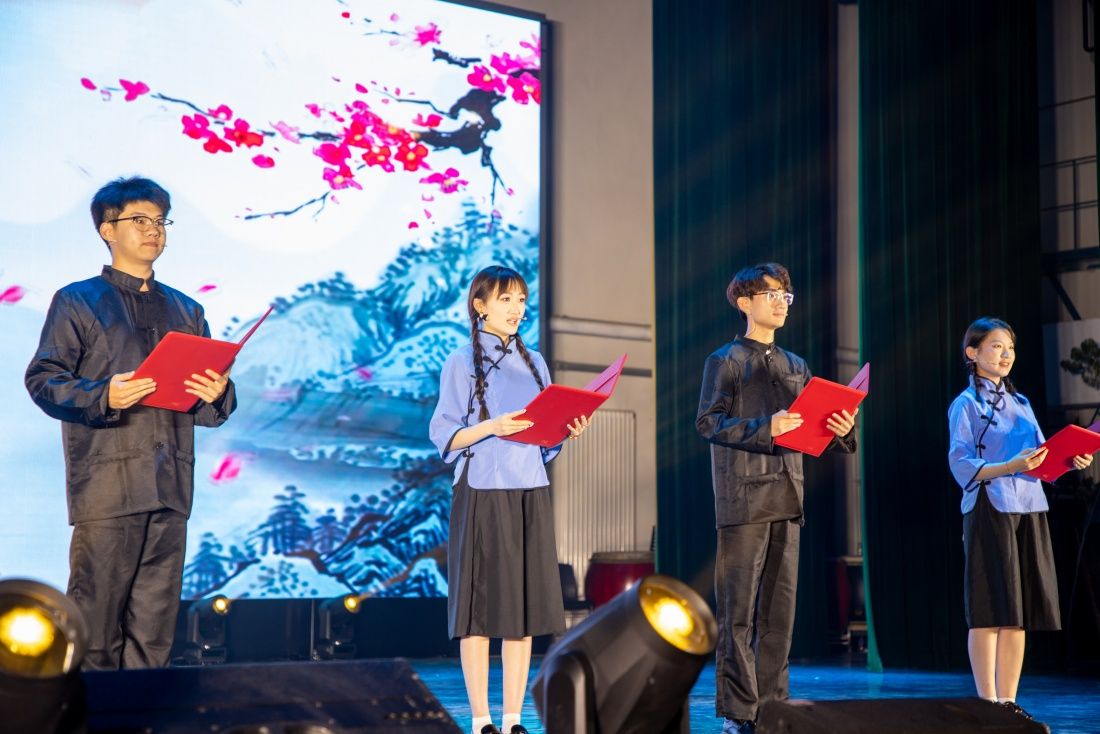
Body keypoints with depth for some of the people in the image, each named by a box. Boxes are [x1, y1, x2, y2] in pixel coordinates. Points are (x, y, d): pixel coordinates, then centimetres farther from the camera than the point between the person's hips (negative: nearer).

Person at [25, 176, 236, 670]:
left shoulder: (185, 311, 21)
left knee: (155, 630, 4)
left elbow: (206, 409, 22)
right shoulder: (78, 302, 7)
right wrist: (102, 397, -17)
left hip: (170, 489, 4)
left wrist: (216, 396, -2)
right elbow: (42, 379, -1)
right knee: (96, 624, -5)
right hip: (106, 486, -4)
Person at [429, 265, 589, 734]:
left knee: (525, 606, 4)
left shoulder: (534, 363, 14)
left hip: (530, 493, 5)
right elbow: (444, 436, -6)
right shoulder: (462, 363, -1)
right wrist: (491, 427, -20)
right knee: (480, 606, -4)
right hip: (482, 494, -5)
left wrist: (569, 431, -3)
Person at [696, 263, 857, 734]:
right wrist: (764, 428, -22)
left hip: (786, 499, 6)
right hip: (742, 497, -6)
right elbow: (708, 422, -10)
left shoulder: (796, 367, 18)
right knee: (738, 611, -4)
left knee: (779, 610, 7)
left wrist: (840, 430, -5)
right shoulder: (726, 361, 0)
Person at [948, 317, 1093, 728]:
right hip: (989, 511, -6)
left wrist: (1071, 462, -4)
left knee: (1019, 615, 5)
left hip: (1029, 510, 6)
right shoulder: (966, 405, -1)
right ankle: (988, 703, -2)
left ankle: (1008, 702, 10)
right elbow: (962, 466, -11)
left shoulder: (1021, 403, 18)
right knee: (990, 612, -6)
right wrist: (1011, 466, -24)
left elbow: (1043, 459, 16)